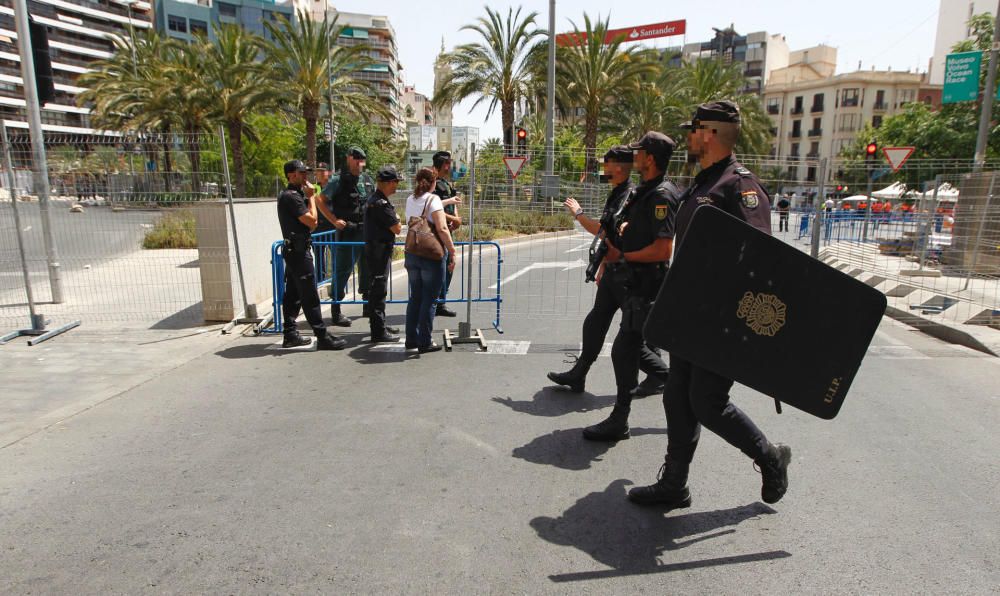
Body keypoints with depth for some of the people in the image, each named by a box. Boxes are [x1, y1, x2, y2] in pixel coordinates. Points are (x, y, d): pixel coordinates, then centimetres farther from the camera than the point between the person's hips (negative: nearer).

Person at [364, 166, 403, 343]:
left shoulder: (373, 199, 12)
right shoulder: (381, 203, -20)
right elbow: (397, 228, -18)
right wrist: (396, 219, -1)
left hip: (373, 248, 10)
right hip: (380, 250, -10)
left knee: (376, 288, 18)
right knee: (379, 290, -6)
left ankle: (379, 324, 29)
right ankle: (378, 332, -1)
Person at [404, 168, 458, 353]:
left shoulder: (410, 200, 9)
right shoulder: (433, 199, -10)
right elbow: (441, 229, -20)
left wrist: (448, 202, 34)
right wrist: (452, 252, -16)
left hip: (411, 253, 7)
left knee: (415, 297, 16)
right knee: (430, 300, 1)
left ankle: (411, 339, 22)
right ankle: (425, 342, 6)